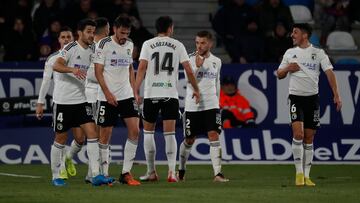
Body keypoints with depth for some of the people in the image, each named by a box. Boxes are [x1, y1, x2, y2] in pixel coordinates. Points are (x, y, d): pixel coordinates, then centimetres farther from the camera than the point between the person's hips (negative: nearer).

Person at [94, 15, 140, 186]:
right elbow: (98, 71, -9)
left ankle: (126, 173, 0)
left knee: (134, 131, -6)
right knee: (105, 135, -1)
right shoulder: (104, 44, -8)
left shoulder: (129, 45, 10)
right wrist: (107, 93, -16)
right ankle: (104, 174, 7)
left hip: (126, 95, 5)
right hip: (108, 97, -5)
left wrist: (133, 90, 12)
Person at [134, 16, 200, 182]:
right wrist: (196, 90, 15)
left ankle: (151, 172, 15)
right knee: (169, 134, 1)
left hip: (151, 94, 0)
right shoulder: (178, 45, 5)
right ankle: (172, 172, -12)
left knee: (148, 132, 13)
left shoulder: (148, 44, 4)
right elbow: (188, 70, 2)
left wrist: (136, 91, -8)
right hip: (171, 94, 0)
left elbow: (142, 68, -7)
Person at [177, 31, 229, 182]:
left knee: (214, 136, -13)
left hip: (211, 105, 2)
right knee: (189, 140, 8)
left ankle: (217, 173, -18)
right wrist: (197, 66, -27)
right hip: (192, 106, -2)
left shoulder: (216, 61, 8)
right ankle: (181, 170, 30)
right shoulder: (191, 59, -4)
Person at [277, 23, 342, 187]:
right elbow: (279, 75, 16)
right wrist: (287, 69, -7)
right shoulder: (290, 53, 8)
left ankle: (306, 176, 10)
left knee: (309, 138, 4)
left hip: (312, 98, 0)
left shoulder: (318, 53, 2)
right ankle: (299, 173, -12)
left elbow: (329, 73, -5)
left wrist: (336, 95, -16)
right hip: (296, 97, 0)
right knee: (298, 133, -17)